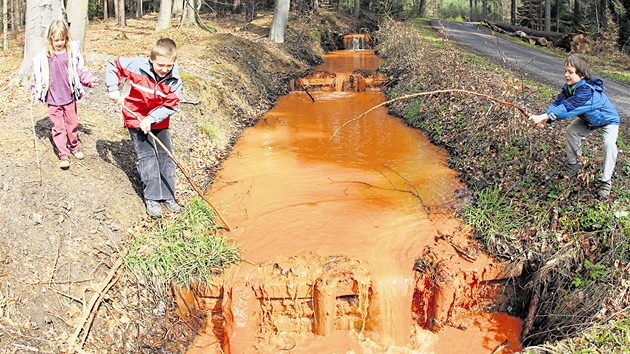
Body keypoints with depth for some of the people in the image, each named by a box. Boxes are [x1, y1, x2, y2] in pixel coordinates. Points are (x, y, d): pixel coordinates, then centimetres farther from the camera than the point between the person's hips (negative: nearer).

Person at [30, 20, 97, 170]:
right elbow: (37, 74, 6)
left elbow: (80, 70, 1)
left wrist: (90, 80, -12)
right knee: (58, 126, 3)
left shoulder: (72, 54, -2)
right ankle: (63, 154, 10)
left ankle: (74, 146, 35)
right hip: (53, 99, -1)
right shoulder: (44, 56, -3)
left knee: (72, 123, 15)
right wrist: (34, 90, 4)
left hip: (69, 97, 1)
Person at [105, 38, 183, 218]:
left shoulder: (174, 80, -15)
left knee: (166, 156, 5)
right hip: (136, 119, -3)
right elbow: (113, 65, -6)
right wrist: (113, 89, -15)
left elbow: (171, 106, -14)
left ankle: (167, 196, 16)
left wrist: (151, 119, -25)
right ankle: (152, 198, 1)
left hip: (159, 122, 3)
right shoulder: (136, 66, -21)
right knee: (147, 157, -7)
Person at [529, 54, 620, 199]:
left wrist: (543, 116, -58)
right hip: (589, 120, 8)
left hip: (608, 121, -8)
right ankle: (572, 164, 19)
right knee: (571, 131, -2)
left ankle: (606, 181, -15)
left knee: (609, 144, -27)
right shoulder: (569, 87, -17)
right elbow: (557, 103, -24)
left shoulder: (587, 91, -43)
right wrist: (545, 118, -42)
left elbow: (567, 108, -51)